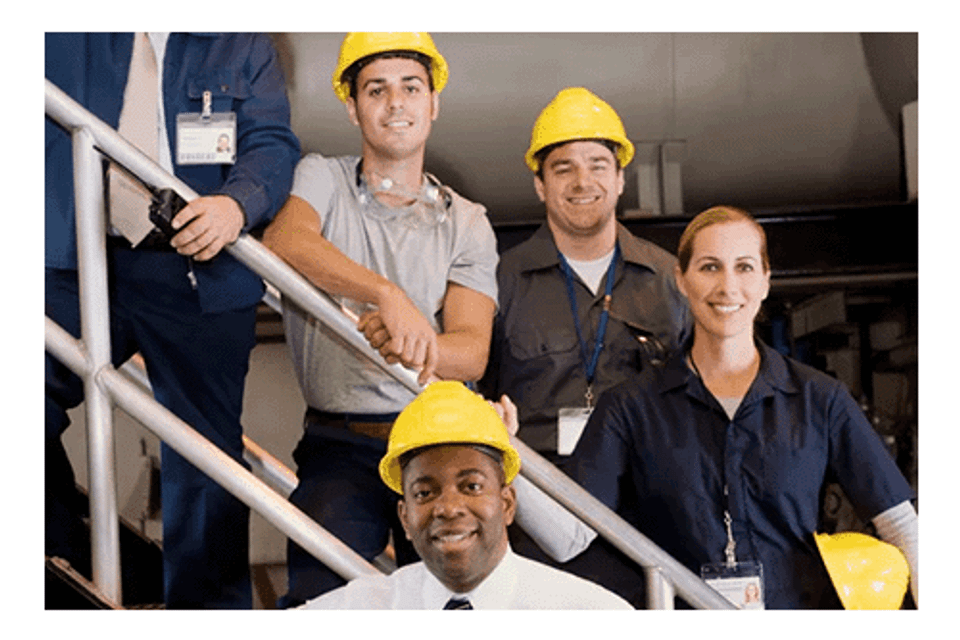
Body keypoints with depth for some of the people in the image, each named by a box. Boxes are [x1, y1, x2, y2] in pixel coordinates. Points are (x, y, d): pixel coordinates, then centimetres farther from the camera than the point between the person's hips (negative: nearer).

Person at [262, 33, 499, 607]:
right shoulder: (322, 179, 9)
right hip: (340, 444, -2)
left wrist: (417, 347, -26)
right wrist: (386, 294, -32)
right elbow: (285, 241, -16)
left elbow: (473, 350, -2)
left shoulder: (467, 223, 12)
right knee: (323, 596, -21)